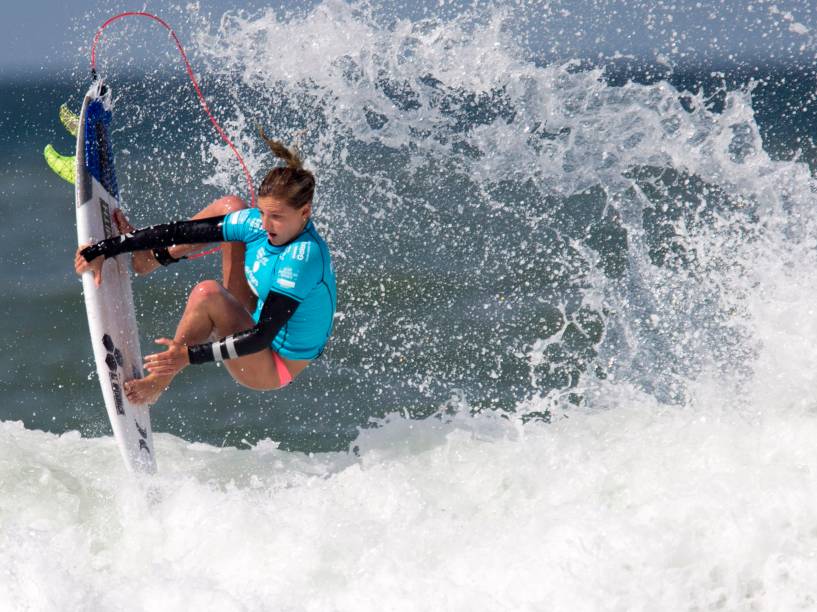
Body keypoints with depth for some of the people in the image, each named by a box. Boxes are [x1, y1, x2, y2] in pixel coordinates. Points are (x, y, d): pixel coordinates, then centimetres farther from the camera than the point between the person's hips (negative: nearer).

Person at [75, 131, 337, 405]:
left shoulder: (303, 257, -33)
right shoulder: (263, 224, -12)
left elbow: (264, 336, -36)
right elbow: (183, 231, -9)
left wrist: (191, 355, -41)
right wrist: (105, 249, -8)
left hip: (274, 369, -8)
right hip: (256, 319, 8)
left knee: (207, 293, -33)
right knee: (230, 206, 5)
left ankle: (156, 384, -12)